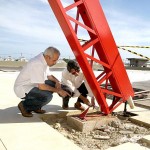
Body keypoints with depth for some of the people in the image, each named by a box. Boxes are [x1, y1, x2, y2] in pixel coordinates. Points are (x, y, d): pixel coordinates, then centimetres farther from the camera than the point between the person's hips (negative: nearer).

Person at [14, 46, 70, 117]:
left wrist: (57, 81, -5)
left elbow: (48, 75, 15)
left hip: (32, 85, 10)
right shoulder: (38, 64, -28)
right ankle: (24, 105, -3)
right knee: (47, 96, -26)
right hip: (22, 88, -10)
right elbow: (41, 86, -27)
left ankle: (35, 107, 10)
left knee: (53, 84, 2)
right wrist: (58, 91, -19)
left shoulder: (44, 60, 1)